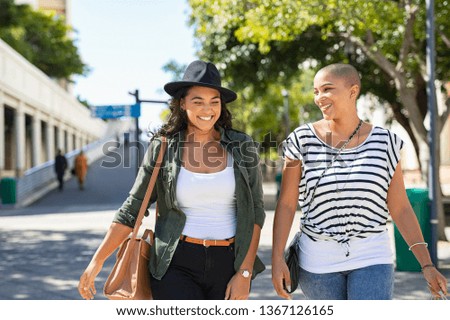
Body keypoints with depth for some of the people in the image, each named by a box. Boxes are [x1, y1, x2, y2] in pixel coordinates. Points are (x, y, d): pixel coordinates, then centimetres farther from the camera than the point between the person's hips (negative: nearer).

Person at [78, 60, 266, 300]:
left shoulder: (241, 147, 0)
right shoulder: (162, 148, -1)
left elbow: (254, 212, 1)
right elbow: (132, 209, 3)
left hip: (228, 264, 2)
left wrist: (245, 273, -6)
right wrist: (97, 260, -2)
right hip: (176, 265, -2)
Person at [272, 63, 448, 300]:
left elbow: (400, 208, 1)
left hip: (370, 258, 0)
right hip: (318, 261, 0)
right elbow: (286, 204, -4)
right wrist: (277, 258, -11)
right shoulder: (302, 141, -5)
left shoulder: (384, 143, -2)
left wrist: (427, 265, -3)